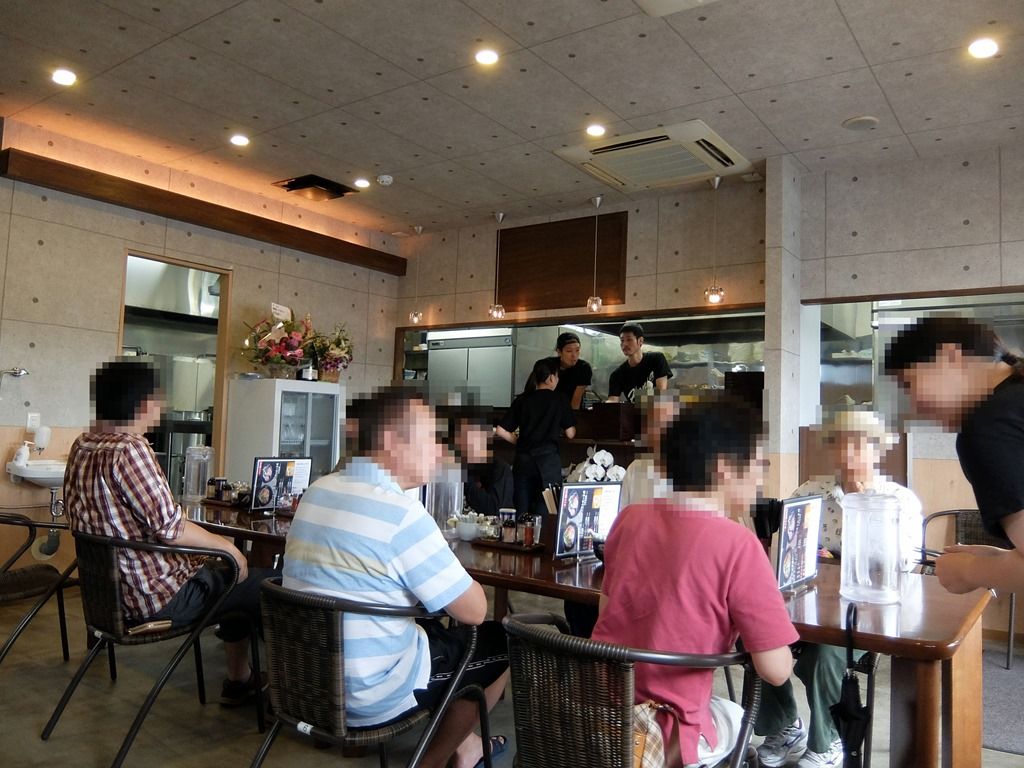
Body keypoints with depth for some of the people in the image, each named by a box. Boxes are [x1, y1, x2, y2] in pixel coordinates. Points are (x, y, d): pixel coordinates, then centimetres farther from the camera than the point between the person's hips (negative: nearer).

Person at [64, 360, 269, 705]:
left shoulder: (82, 445, 3)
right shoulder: (129, 449, -26)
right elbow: (169, 528, -27)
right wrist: (227, 546, -13)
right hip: (154, 598, -10)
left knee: (227, 573, 26)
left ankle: (238, 679, 32)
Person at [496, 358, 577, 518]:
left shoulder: (522, 400, 6)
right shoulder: (559, 401, 0)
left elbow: (501, 431, 3)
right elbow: (570, 434, 1)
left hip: (523, 459, 3)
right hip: (548, 459, -3)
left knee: (522, 512, 7)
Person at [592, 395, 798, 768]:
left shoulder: (629, 518, -2)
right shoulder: (738, 544, -18)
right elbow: (776, 671, -13)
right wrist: (750, 628, 6)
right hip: (661, 736, -5)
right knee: (736, 716, 30)